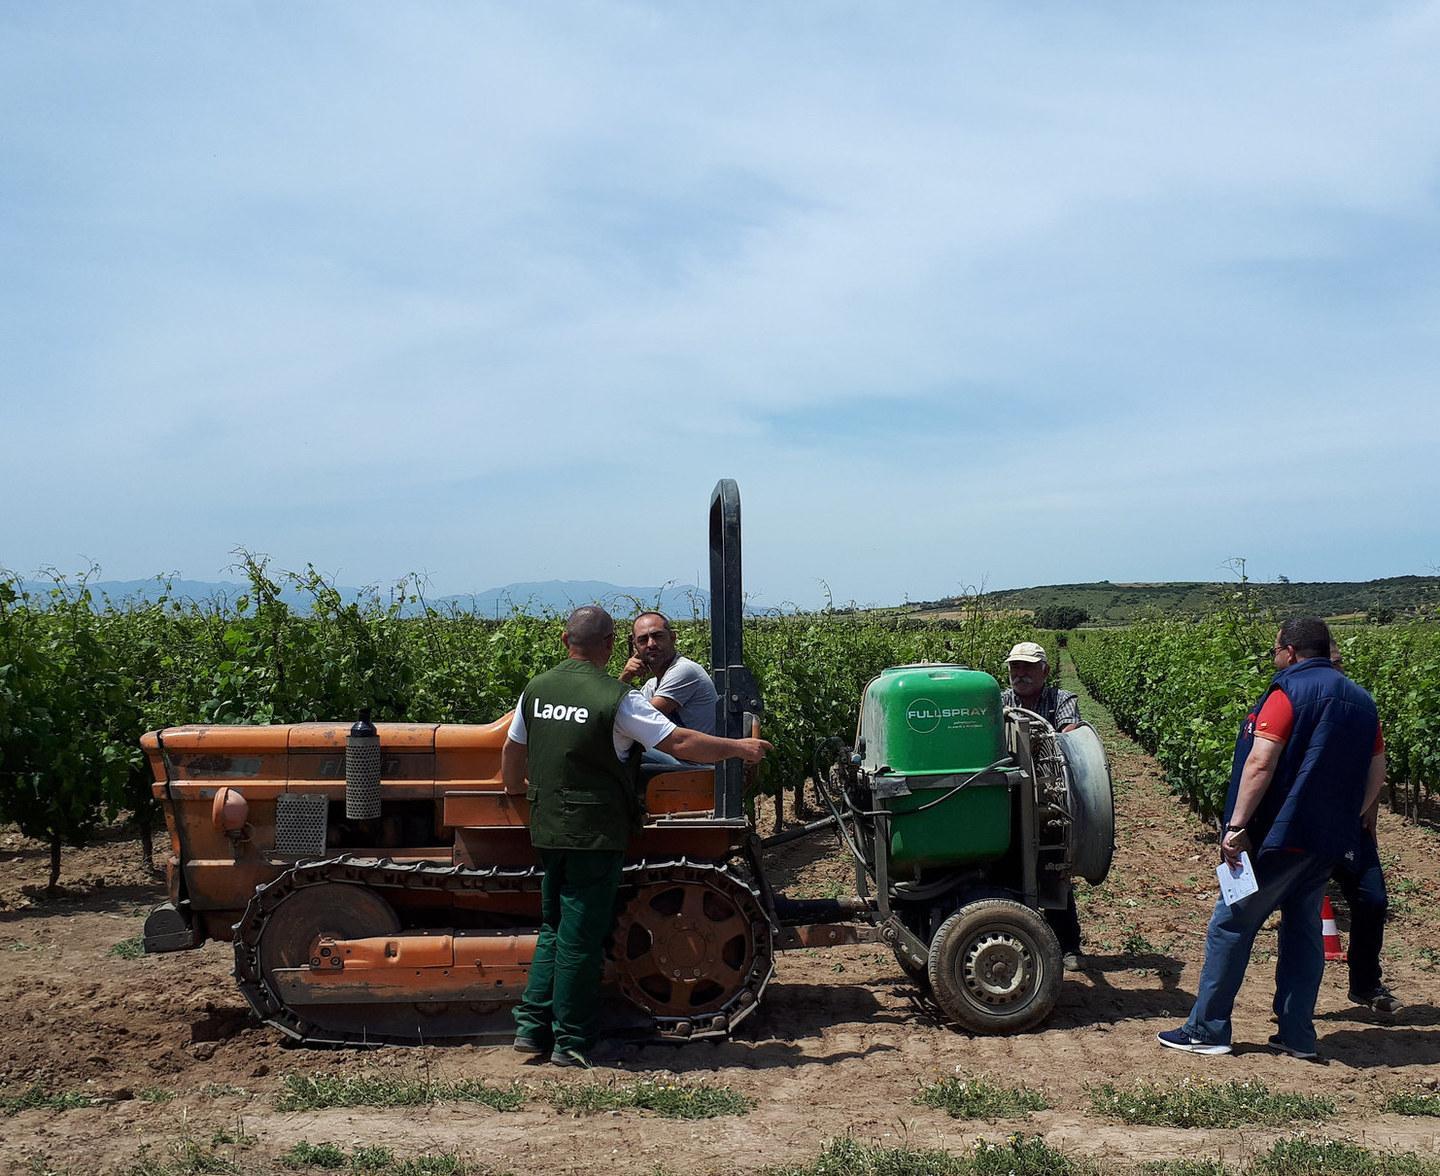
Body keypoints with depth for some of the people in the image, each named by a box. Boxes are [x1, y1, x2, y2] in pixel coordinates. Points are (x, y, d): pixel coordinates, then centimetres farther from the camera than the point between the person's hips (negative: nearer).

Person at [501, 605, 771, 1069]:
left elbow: (512, 751, 15)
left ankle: (532, 1025, 19)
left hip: (548, 828, 6)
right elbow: (681, 743, -15)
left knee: (554, 927, 19)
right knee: (582, 937, 2)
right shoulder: (616, 698, -15)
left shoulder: (536, 690, 3)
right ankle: (570, 1041, 10)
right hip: (596, 834, -6)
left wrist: (516, 790, 34)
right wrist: (739, 747, -3)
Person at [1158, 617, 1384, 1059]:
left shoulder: (1289, 692, -12)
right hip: (1327, 843, 7)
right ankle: (1298, 1035, 16)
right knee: (1304, 928, 14)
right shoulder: (1362, 702, 12)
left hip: (1280, 836, -7)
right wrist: (1344, 821, 21)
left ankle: (1206, 1030, 5)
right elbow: (1376, 777, 13)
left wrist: (1237, 826, -19)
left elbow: (1261, 763, -20)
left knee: (1232, 925, 1)